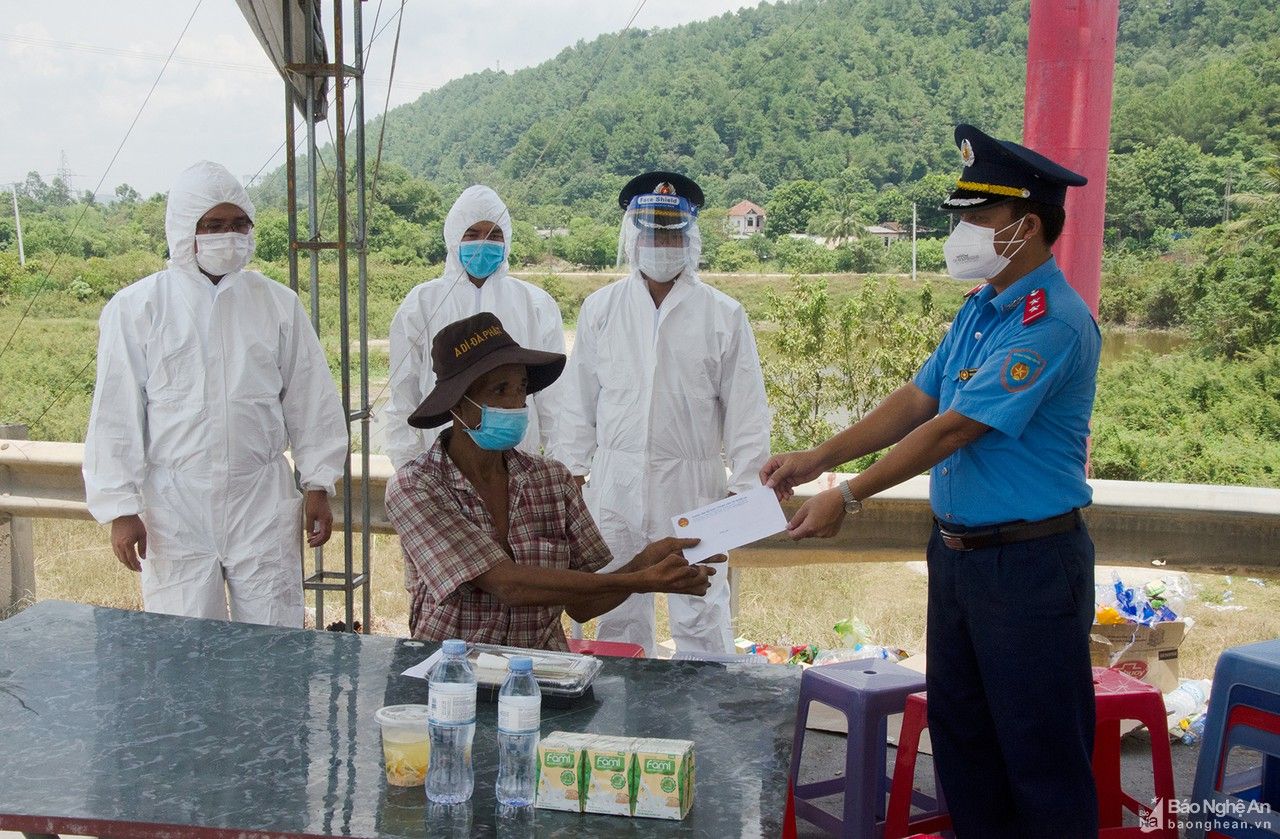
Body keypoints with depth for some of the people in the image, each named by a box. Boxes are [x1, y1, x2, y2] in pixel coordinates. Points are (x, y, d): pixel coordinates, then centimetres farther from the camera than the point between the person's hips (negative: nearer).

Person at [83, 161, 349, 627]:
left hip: (264, 504, 1)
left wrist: (318, 486, 8)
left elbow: (310, 400, 9)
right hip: (174, 509, -1)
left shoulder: (278, 304, 4)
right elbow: (116, 414, -1)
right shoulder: (135, 309, -2)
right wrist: (120, 508, -3)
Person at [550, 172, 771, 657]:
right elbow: (580, 402, 10)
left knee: (701, 622, 0)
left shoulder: (723, 315, 0)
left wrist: (744, 485, -3)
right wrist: (572, 470, 7)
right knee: (618, 617, 11)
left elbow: (745, 408, 1)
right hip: (614, 485, 2)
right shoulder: (601, 308, 7)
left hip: (693, 487, -2)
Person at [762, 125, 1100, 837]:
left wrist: (849, 497, -18)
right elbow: (916, 402, 11)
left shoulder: (1051, 322, -21)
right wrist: (818, 459, 2)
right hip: (958, 552, 9)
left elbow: (953, 430, -23)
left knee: (1041, 750, 3)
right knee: (958, 729, 18)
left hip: (1029, 563, -9)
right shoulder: (980, 309, 9)